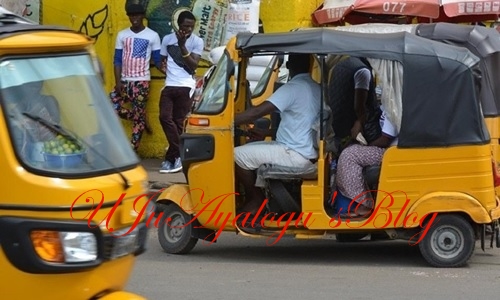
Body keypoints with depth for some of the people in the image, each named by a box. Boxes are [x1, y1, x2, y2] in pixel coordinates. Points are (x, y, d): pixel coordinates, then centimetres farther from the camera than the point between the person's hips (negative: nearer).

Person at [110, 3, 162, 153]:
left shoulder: (152, 36, -1)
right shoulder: (122, 35, 7)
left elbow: (157, 60, 1)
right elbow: (117, 60, 5)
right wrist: (118, 81, -5)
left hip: (141, 82, -4)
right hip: (124, 81, 4)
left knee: (138, 116, -4)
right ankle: (142, 120, 10)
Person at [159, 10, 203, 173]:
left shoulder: (197, 41, 0)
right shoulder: (167, 39, 9)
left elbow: (192, 67, -8)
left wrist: (182, 46, -15)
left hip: (186, 87, -3)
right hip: (169, 86, 3)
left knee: (178, 122, -3)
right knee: (165, 117, -13)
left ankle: (171, 157, 3)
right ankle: (178, 155, -9)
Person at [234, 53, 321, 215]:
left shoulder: (292, 88, -17)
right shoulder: (317, 89, 12)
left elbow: (258, 111, -21)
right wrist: (266, 132, 19)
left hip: (296, 155, -10)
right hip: (307, 150, 10)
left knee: (238, 155, -8)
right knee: (248, 149, 19)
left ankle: (256, 199, 6)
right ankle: (254, 197, 17)